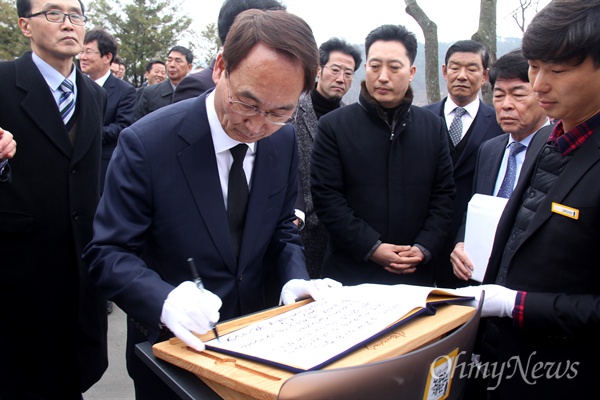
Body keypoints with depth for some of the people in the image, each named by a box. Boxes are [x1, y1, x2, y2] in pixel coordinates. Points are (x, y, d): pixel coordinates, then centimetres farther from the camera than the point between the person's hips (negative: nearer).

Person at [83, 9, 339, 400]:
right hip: (173, 348, -4)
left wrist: (294, 279, -15)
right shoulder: (147, 143, -23)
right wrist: (165, 300, -37)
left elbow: (281, 228, 3)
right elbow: (108, 252, -19)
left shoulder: (284, 140, -8)